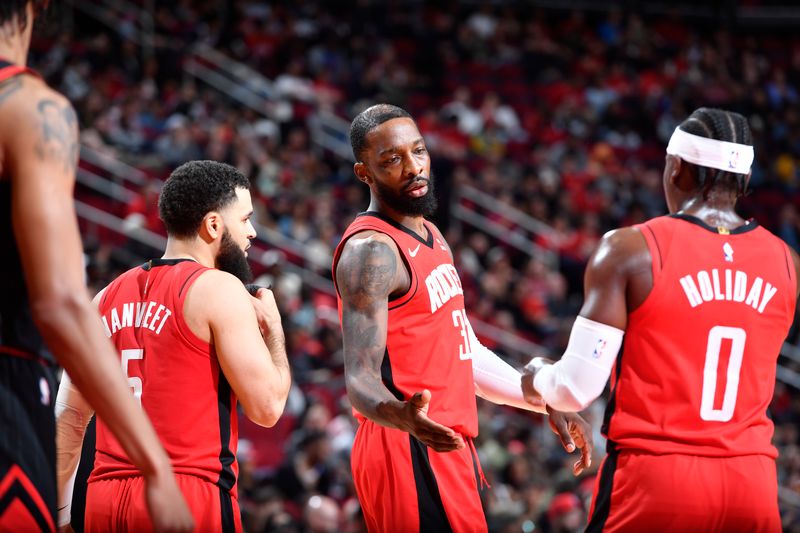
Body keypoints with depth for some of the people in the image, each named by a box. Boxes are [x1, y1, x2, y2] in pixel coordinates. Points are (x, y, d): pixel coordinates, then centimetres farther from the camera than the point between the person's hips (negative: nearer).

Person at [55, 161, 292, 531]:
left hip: (105, 500, 7)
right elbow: (267, 407, -6)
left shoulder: (109, 296, 16)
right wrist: (272, 327, 11)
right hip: (190, 493, -7)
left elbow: (70, 416, 17)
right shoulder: (218, 289, -3)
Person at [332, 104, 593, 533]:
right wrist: (401, 415, -43)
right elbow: (361, 378, -23)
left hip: (447, 447, 9)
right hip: (409, 452, -9)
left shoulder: (430, 238, 17)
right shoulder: (371, 251, -14)